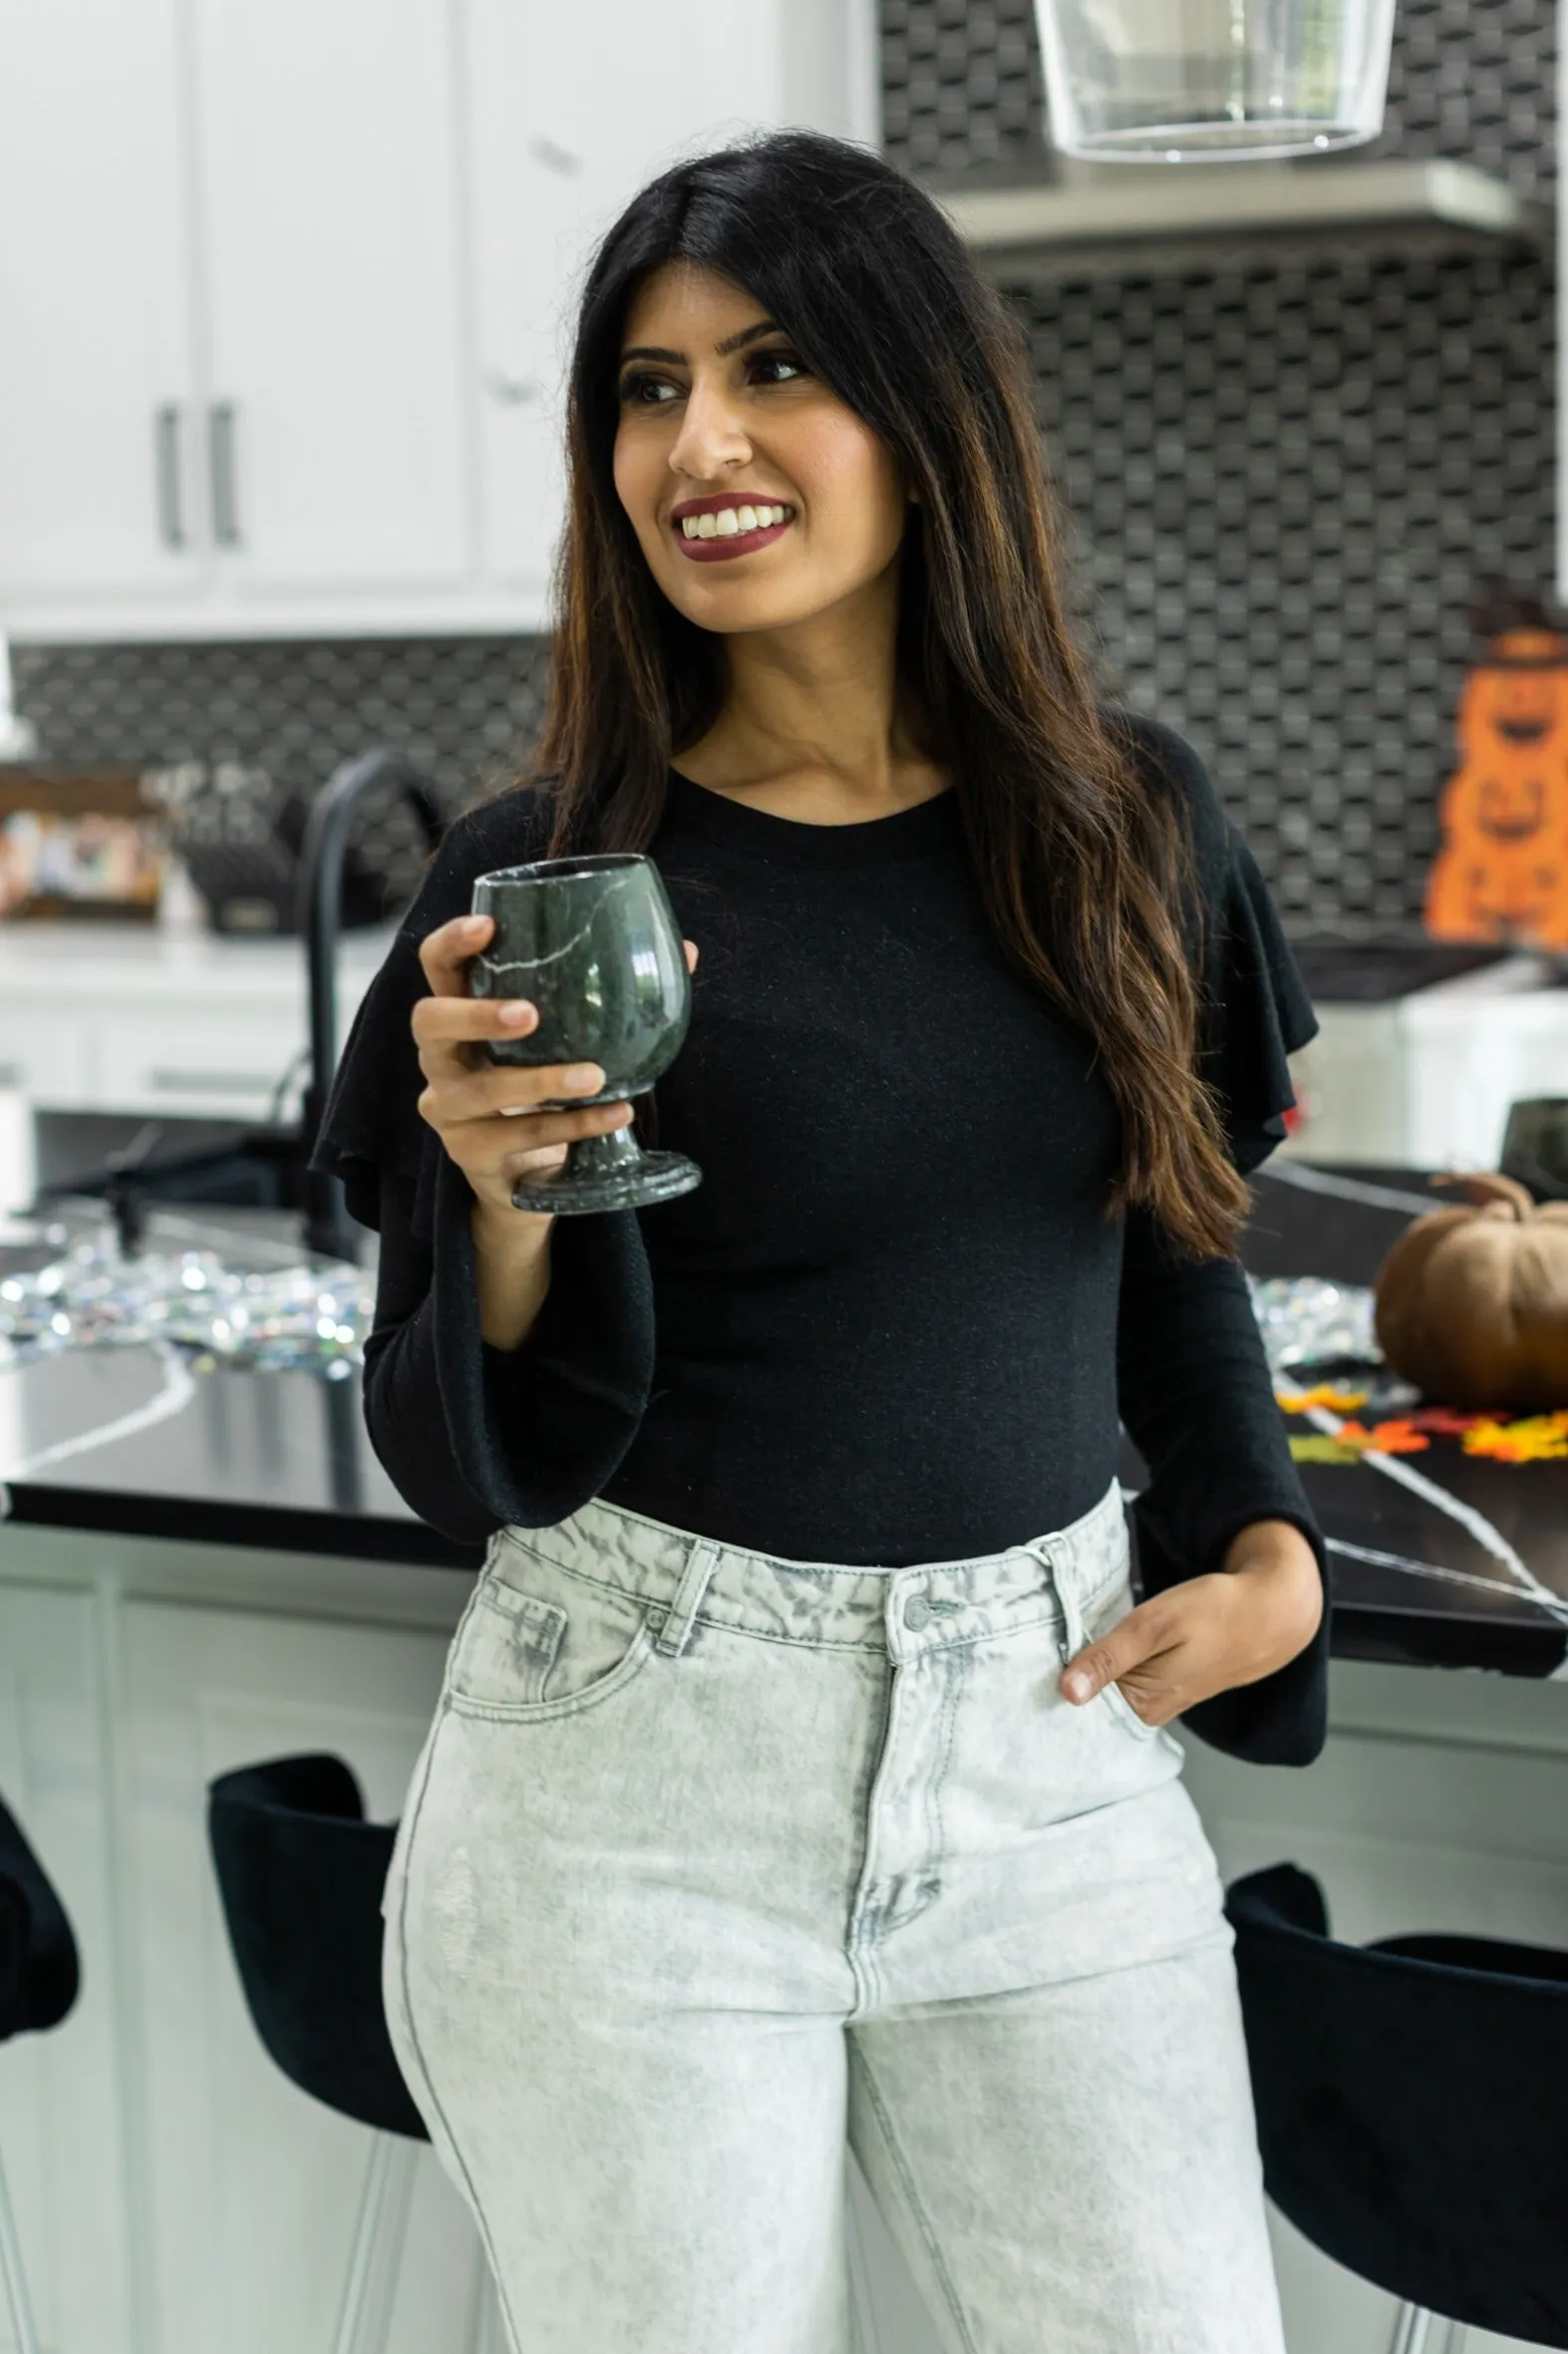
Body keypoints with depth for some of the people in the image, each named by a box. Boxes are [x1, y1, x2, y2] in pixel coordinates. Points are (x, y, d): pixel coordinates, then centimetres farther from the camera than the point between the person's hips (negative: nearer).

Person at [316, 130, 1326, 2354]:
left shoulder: (1130, 821, 2)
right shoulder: (546, 880, -9)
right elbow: (458, 1471, -6)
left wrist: (1267, 1551, 3)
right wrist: (510, 1205, -25)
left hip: (1053, 1736, 3)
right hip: (637, 1774, -3)